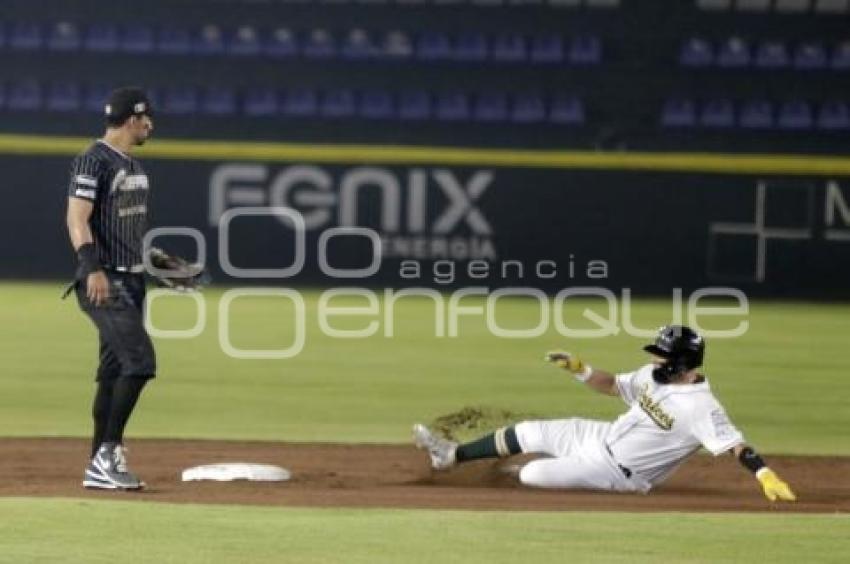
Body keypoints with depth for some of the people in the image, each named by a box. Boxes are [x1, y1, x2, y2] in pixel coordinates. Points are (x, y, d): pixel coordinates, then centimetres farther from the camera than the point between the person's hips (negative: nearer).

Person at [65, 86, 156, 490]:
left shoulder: (132, 165, 17)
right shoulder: (94, 161, -12)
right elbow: (77, 218, -21)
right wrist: (93, 268, -32)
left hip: (132, 281, 9)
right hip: (105, 282, -9)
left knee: (115, 371, 8)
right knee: (139, 360, -18)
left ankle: (99, 469, 11)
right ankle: (108, 453, -14)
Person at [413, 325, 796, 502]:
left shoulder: (700, 408, -30)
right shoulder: (653, 377, -3)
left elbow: (735, 444, -37)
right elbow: (611, 386, 12)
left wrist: (767, 477, -52)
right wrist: (579, 368, -4)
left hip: (618, 471, -8)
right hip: (603, 438, 8)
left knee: (531, 476, -14)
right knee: (528, 433, 10)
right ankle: (452, 455, 28)